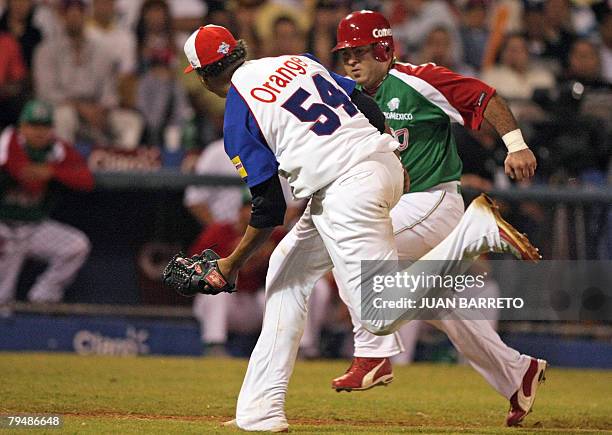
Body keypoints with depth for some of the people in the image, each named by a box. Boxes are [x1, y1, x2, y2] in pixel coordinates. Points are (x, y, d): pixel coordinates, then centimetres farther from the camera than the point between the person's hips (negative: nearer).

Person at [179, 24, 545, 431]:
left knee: (382, 315, -10)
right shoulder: (297, 61, 18)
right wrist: (394, 167, 27)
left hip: (345, 193, -9)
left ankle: (476, 228, -20)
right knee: (288, 273, 19)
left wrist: (233, 264, 7)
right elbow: (372, 113, 15)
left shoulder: (238, 116, -2)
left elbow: (270, 209, -5)